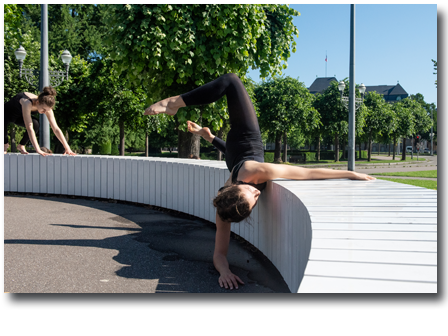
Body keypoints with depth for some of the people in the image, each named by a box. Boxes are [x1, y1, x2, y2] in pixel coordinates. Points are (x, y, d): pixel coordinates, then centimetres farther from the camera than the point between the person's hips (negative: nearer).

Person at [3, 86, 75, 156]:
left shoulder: (46, 107, -26)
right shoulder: (27, 103, -43)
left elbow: (56, 129, -25)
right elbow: (29, 128, -48)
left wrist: (67, 148, -33)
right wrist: (38, 150, -53)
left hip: (18, 116, 5)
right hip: (5, 113, -5)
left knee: (35, 124, -27)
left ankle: (21, 146, -2)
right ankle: (5, 144, 1)